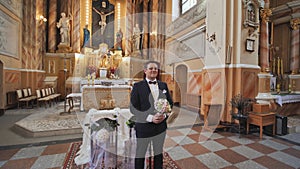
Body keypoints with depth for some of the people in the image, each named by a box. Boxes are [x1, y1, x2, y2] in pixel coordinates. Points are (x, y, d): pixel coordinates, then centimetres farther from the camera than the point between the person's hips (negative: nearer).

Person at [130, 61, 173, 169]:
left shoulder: (163, 85, 6)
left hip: (161, 125, 4)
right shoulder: (137, 86, -7)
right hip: (143, 126, -3)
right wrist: (150, 117, -19)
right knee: (140, 155, 14)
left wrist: (164, 115, -9)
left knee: (158, 153, 21)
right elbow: (133, 108, -10)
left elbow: (170, 103, 9)